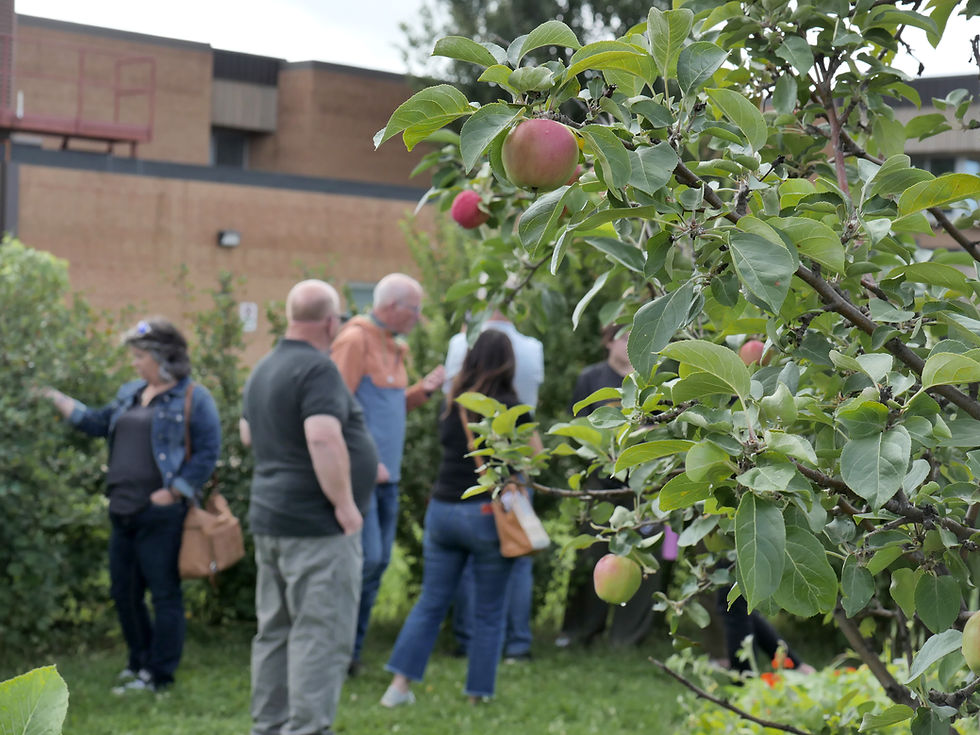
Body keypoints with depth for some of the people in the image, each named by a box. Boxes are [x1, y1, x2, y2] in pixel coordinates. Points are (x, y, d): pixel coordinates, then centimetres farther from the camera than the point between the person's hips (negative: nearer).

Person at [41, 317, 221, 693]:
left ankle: (158, 674, 9)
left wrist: (172, 492, -15)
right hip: (124, 509, 8)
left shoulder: (193, 398, -8)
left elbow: (207, 452, -11)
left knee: (164, 593, 0)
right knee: (123, 591, 15)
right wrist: (55, 398, 12)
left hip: (161, 515, -8)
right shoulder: (131, 394, 15)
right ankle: (139, 661, 32)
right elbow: (98, 423, 20)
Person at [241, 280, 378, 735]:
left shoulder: (264, 369, 15)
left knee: (275, 630, 14)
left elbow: (247, 435, 27)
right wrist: (345, 505, -20)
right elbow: (324, 438, -27)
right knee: (322, 633, -7)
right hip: (316, 526, -9)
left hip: (269, 520, 9)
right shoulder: (317, 369, -15)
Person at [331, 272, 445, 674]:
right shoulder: (355, 340, -11)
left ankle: (351, 650, 15)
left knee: (378, 564, 8)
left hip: (386, 475, 9)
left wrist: (423, 390, 6)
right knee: (367, 558, -14)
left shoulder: (393, 347, 17)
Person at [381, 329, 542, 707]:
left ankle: (400, 683, 6)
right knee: (489, 612, 7)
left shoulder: (452, 405, 6)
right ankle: (477, 694, 10)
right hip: (486, 512, -4)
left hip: (442, 509, 4)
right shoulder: (510, 408, -7)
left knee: (431, 602, 12)